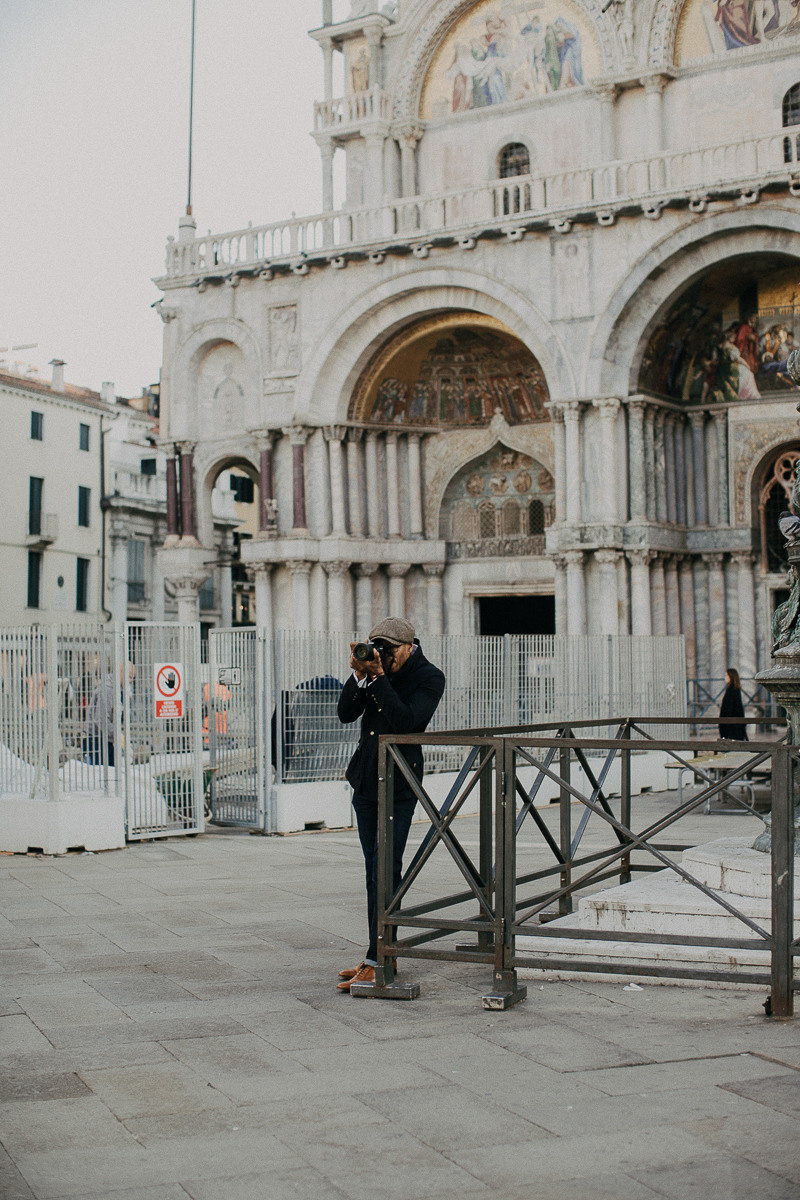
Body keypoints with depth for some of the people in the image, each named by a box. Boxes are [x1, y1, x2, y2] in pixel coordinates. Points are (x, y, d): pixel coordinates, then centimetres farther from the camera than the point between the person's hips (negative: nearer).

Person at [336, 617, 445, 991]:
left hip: (399, 783, -7)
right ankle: (382, 955, 19)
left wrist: (379, 677, -21)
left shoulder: (428, 677, -8)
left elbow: (405, 720, -22)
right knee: (374, 870, 11)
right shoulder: (375, 668, 7)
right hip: (365, 778, 7)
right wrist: (359, 676, -11)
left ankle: (376, 964, -11)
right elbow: (345, 714, 2)